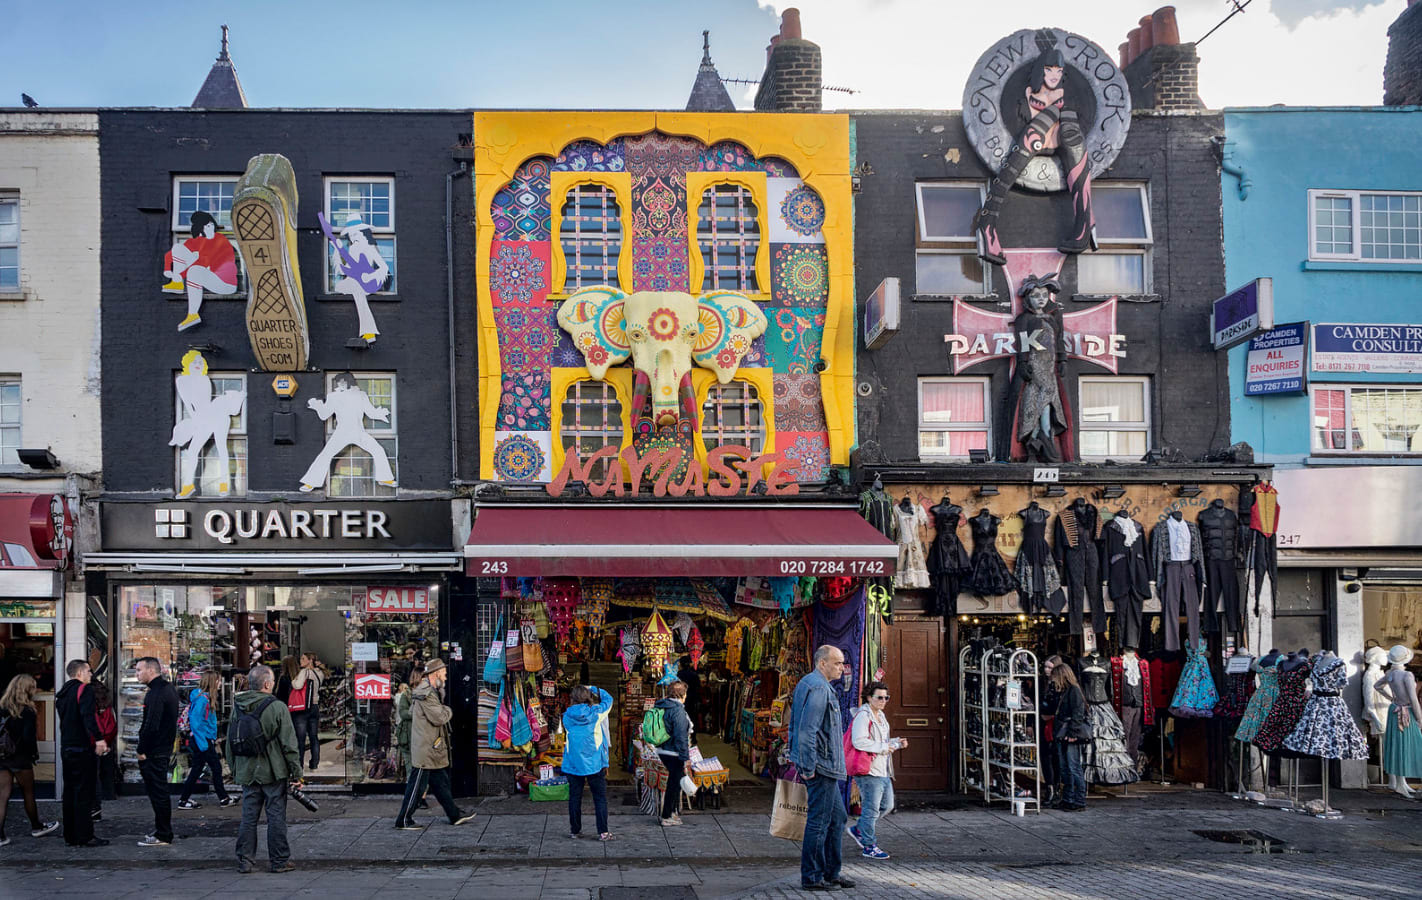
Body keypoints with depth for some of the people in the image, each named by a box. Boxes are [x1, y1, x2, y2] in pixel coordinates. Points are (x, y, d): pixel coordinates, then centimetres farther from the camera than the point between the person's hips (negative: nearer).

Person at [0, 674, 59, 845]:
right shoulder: (27, 711, -12)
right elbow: (29, 737, -17)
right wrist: (34, 753, -1)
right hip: (20, 758, -4)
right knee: (29, 794, 13)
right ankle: (36, 827, 29)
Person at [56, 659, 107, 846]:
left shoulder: (62, 694, 16)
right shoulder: (84, 690, -10)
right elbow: (88, 716, -25)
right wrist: (99, 739, -33)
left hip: (66, 748, 8)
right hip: (83, 749, -8)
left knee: (70, 792, 12)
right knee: (84, 793, -6)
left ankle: (70, 836, 15)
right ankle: (84, 836, -6)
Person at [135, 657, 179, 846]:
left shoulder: (156, 694, -18)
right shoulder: (169, 689, 15)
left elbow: (151, 726, -23)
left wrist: (142, 750, -16)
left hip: (154, 752, -10)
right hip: (165, 749, 10)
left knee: (158, 792, -5)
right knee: (161, 792, 16)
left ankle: (163, 836, -1)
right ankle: (163, 831, 22)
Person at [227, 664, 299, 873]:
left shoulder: (237, 707, 4)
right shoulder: (277, 707, -12)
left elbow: (230, 742, 12)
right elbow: (289, 743, -11)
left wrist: (234, 770, 22)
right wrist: (296, 771, -4)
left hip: (247, 773, 5)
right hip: (273, 773, -4)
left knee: (248, 817, 10)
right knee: (276, 816, 3)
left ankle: (244, 861, 10)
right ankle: (279, 861, 8)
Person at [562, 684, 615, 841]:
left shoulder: (567, 716, -2)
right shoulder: (596, 712, -6)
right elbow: (608, 699, 11)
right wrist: (592, 688, 16)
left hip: (573, 763, 2)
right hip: (594, 763, -2)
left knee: (575, 797, 11)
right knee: (600, 797, 3)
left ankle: (575, 829, 20)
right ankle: (603, 832, 1)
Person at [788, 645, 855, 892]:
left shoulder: (806, 684, 17)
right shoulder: (818, 688, -17)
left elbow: (795, 726, 23)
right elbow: (807, 731, -24)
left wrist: (801, 763, 23)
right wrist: (809, 767, -21)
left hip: (824, 768, 11)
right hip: (822, 766, -11)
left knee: (838, 817, 16)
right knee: (819, 821, -4)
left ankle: (831, 872, 22)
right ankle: (812, 878, 3)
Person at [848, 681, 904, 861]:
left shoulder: (881, 716, 18)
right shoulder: (863, 716, -13)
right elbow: (859, 741, -24)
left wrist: (896, 743, 11)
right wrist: (883, 747, -19)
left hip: (882, 770, 10)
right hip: (869, 771, -10)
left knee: (887, 805, 14)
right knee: (871, 808, -4)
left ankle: (859, 830, 27)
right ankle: (869, 846, 5)